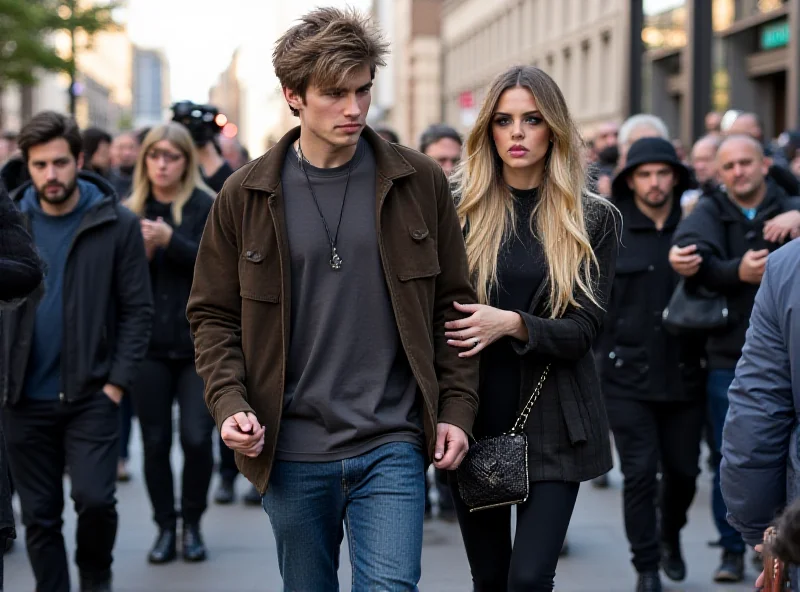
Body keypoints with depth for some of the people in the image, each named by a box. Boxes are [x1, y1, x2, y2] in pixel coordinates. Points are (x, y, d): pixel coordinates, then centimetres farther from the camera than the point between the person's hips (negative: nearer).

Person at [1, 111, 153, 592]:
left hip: (91, 395, -2)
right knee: (40, 516, 8)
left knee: (95, 499, -12)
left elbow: (138, 310, -2)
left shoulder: (118, 225, -3)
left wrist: (117, 382, -9)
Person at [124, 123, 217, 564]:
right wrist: (141, 252, -12)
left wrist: (170, 241, -21)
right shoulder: (130, 212, 6)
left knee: (197, 438, -6)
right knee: (155, 441, 3)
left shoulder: (207, 208, -1)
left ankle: (192, 524, 13)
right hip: (148, 344, 2)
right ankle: (165, 527, 17)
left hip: (198, 344, -2)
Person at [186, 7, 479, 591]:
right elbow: (213, 315, 5)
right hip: (291, 451, 1)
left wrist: (456, 407, -1)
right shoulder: (247, 195, 0)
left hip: (391, 446, -1)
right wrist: (230, 402, -10)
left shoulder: (419, 183, 1)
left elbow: (452, 303, 6)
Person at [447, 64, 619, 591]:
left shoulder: (594, 219, 1)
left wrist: (513, 324, -24)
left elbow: (584, 330, -5)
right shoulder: (460, 210, 2)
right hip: (474, 417, 2)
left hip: (552, 424, -1)